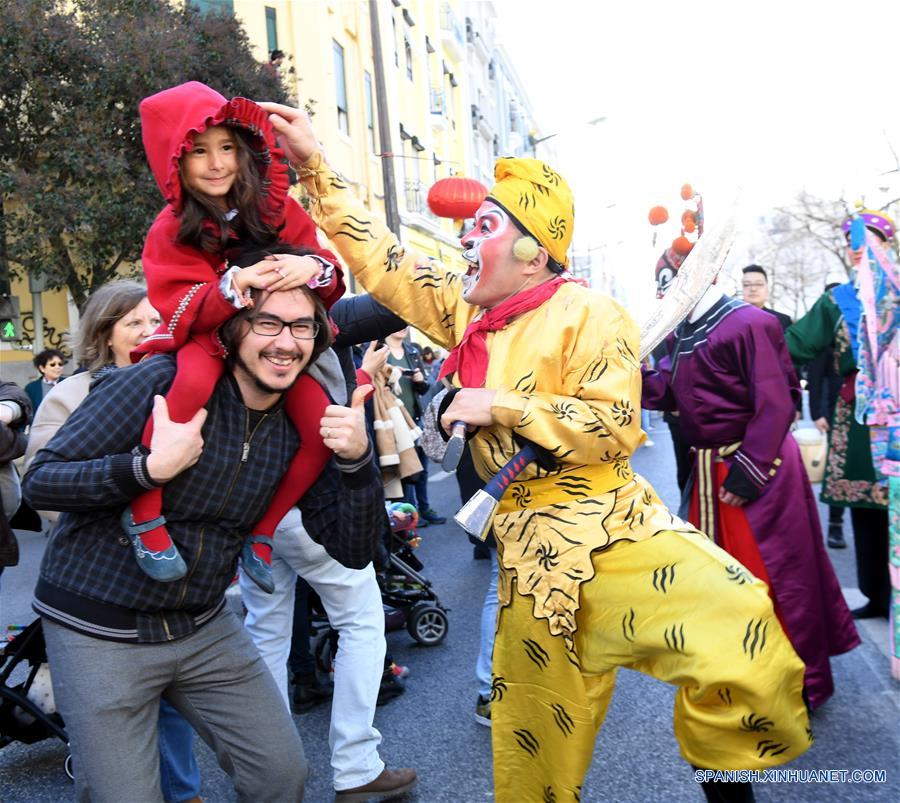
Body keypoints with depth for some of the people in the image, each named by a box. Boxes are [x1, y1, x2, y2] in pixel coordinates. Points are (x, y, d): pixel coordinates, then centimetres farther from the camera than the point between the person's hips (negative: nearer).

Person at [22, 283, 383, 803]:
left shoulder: (304, 429, -4)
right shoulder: (162, 382, -17)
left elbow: (352, 550, -5)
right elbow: (40, 482, -15)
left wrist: (357, 460, -23)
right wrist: (152, 467, -31)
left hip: (206, 628, 5)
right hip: (99, 631, -4)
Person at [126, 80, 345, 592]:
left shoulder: (276, 209, -3)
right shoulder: (172, 229, -7)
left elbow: (331, 286, -4)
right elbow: (181, 314, -17)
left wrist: (315, 268, -30)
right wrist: (233, 285, -36)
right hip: (207, 338, -3)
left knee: (323, 428, -21)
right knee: (195, 380, -40)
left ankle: (262, 532, 1)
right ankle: (144, 513, -22)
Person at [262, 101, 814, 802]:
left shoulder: (586, 315, -8)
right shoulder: (467, 312, 11)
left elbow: (616, 424, -17)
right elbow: (382, 261, 12)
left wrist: (501, 406, -18)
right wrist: (314, 166, 10)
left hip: (612, 527, -4)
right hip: (532, 550, 5)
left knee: (736, 618, -27)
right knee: (531, 742, 12)